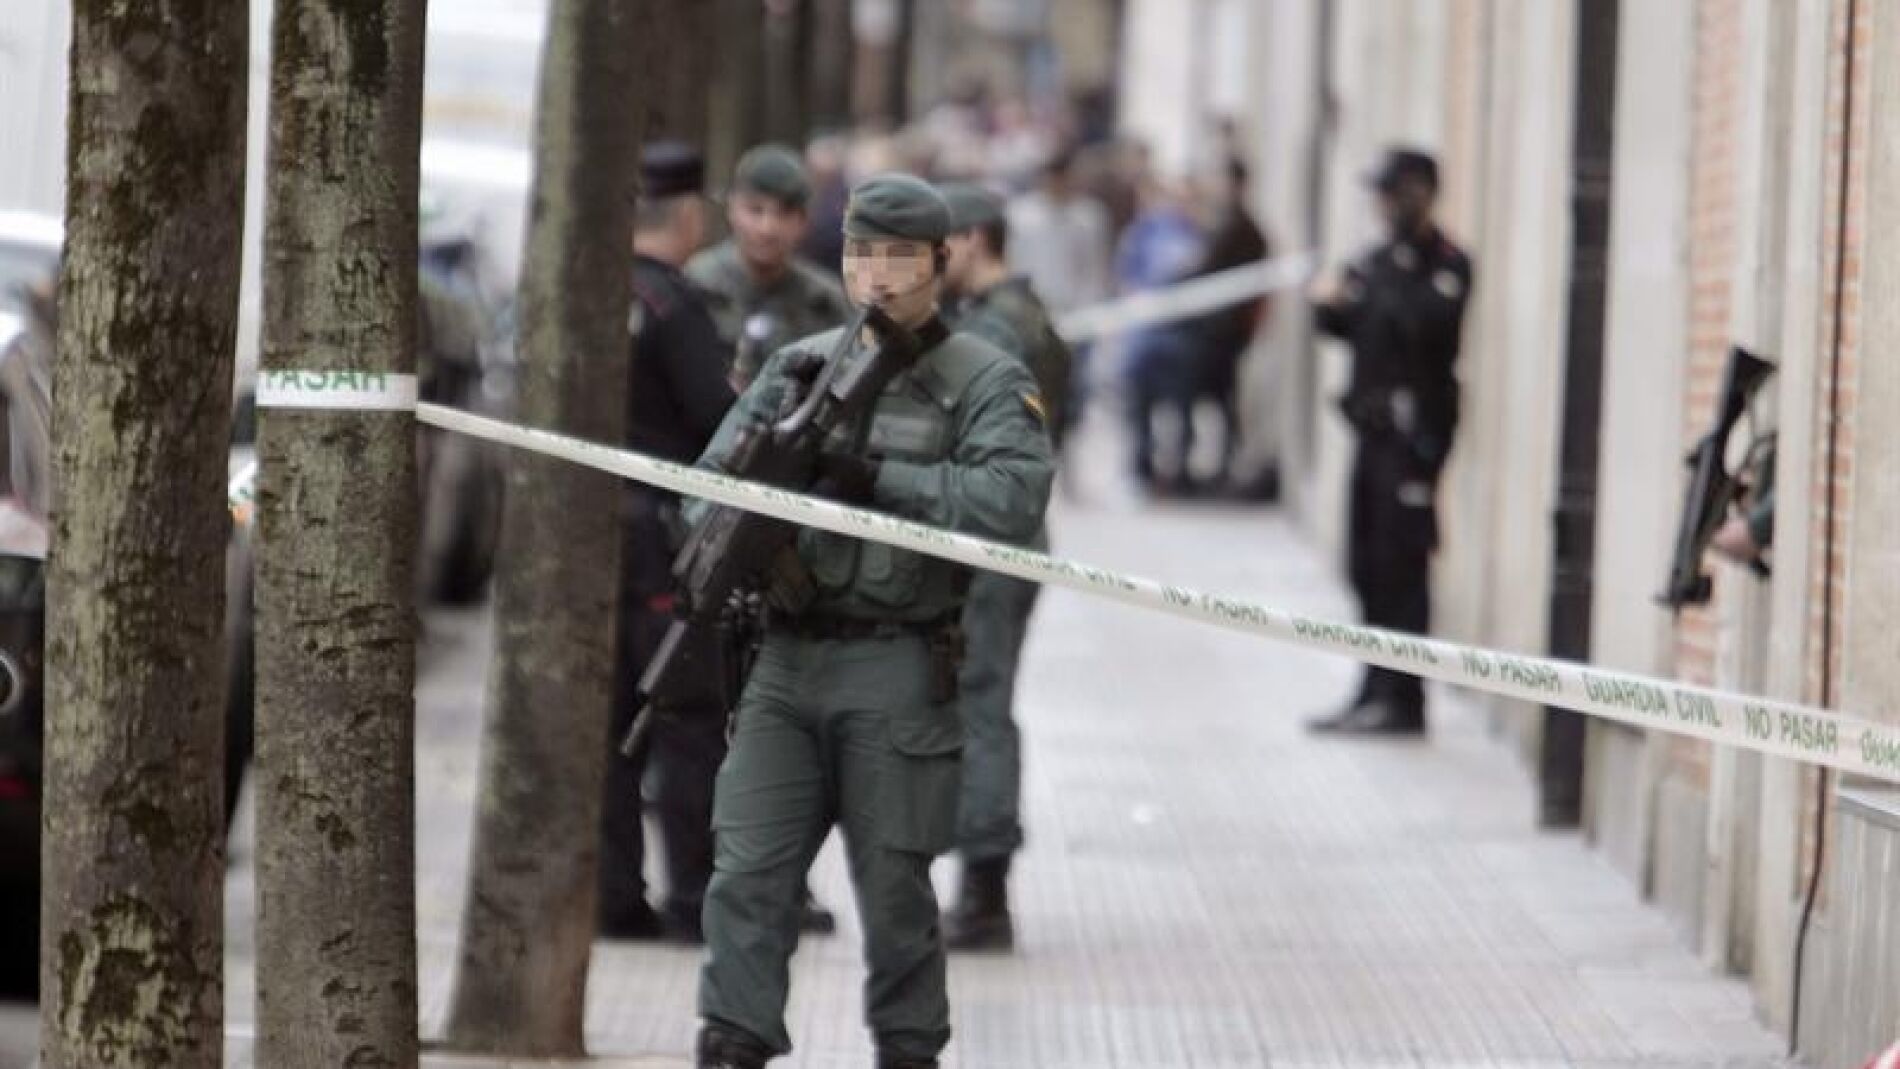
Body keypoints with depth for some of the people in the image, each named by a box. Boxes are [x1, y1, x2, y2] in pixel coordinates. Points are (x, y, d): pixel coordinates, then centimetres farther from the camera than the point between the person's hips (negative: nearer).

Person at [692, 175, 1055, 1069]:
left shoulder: (986, 382, -1)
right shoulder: (801, 366, 13)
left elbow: (1012, 498, -17)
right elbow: (712, 478, 11)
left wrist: (878, 475, -22)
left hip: (896, 669, -4)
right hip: (786, 659, 4)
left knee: (893, 881, 4)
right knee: (748, 868, -3)